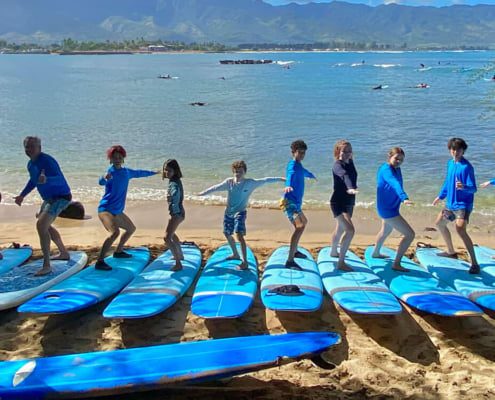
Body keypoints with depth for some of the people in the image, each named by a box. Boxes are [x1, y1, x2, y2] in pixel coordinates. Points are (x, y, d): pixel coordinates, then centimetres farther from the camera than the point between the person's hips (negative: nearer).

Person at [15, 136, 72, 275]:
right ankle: (64, 253, 42)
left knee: (41, 225, -24)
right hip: (49, 198, 10)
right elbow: (33, 180, 25)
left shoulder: (47, 161, -23)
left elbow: (60, 179, -37)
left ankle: (46, 266, -20)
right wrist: (22, 195, 25)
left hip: (61, 197, -10)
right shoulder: (31, 164, 6)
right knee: (45, 226, 24)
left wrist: (46, 180, -55)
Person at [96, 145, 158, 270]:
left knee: (131, 229, 26)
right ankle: (99, 262, -28)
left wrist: (153, 172, 39)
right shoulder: (110, 172, -17)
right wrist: (105, 177, -60)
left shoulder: (126, 172, 5)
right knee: (115, 232, -30)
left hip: (117, 211, 9)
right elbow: (101, 182, -37)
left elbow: (139, 173, 25)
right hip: (105, 209, -9)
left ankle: (118, 251, 43)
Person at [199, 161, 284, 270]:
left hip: (240, 212, -5)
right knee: (227, 234, 19)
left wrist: (280, 179, -8)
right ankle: (235, 254, 42)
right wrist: (203, 193, 12)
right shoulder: (229, 182, -2)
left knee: (239, 235, -20)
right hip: (228, 212, 5)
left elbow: (265, 180, -8)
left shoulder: (250, 183, -9)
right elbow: (216, 187, 6)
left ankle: (245, 262, -18)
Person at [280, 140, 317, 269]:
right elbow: (290, 175, -39)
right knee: (300, 227, -23)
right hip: (290, 202, -11)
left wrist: (312, 175, 61)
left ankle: (294, 251, 41)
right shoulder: (293, 165, -15)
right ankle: (290, 261, -28)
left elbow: (304, 172, 40)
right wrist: (288, 186, -61)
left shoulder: (298, 165, 14)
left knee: (304, 222, 28)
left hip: (296, 202, 11)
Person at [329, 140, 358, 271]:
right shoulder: (337, 165, -19)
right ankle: (341, 263, -18)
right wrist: (351, 188, -58)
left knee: (340, 229, 26)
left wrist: (352, 188, 11)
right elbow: (345, 175, -41)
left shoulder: (350, 163, 6)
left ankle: (333, 252, 49)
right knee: (350, 230, -22)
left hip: (349, 202, 9)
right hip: (338, 202, -9)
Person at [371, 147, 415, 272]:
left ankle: (376, 253, 56)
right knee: (410, 234, -12)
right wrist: (404, 198, -55)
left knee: (386, 231, 33)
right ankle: (396, 264, -7)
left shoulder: (396, 169, 6)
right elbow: (395, 184, -42)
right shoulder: (386, 169, -23)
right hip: (387, 209, -11)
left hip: (389, 207, 11)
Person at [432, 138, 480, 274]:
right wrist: (441, 196, 30)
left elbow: (473, 189, -23)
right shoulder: (450, 163, 7)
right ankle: (451, 252, 40)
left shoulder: (467, 167, -18)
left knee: (460, 229, -26)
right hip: (450, 203, 9)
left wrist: (463, 187, -44)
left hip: (463, 205, -9)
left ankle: (474, 263, -23)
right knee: (440, 223, 22)